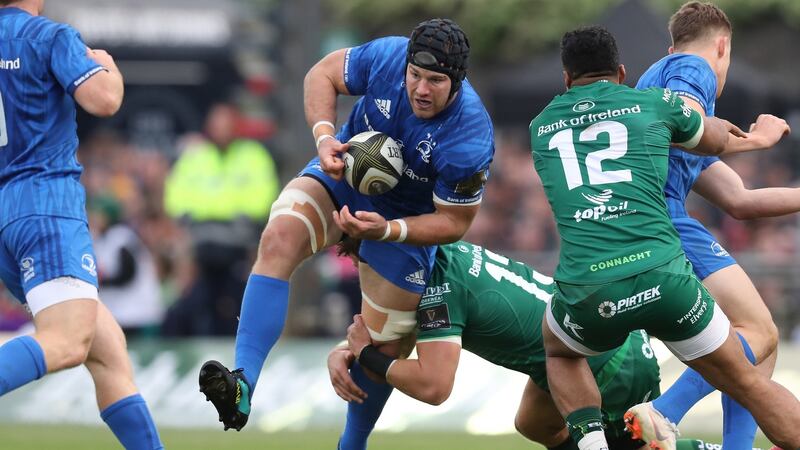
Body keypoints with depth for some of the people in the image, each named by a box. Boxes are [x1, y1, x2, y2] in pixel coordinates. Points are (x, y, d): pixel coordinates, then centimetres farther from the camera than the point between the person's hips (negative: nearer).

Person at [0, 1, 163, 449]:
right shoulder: (52, 37, -5)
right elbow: (103, 100, -17)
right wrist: (109, 66, 6)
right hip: (47, 202, -8)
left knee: (108, 348, 9)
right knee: (66, 344, -23)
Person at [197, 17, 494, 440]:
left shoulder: (470, 139, -32)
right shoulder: (387, 57, -26)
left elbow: (453, 222, -21)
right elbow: (322, 75, -7)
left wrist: (387, 230, -36)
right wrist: (324, 136, -24)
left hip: (407, 218, -1)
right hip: (343, 174, 1)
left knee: (384, 345, 6)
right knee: (279, 239, -28)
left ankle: (353, 442, 35)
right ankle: (242, 385, -39)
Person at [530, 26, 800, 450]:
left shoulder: (540, 127, 19)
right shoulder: (655, 103, 12)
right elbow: (715, 140, 31)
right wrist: (718, 126, 56)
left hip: (584, 290, 1)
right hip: (663, 278, -1)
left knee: (560, 352, 34)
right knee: (748, 383, 15)